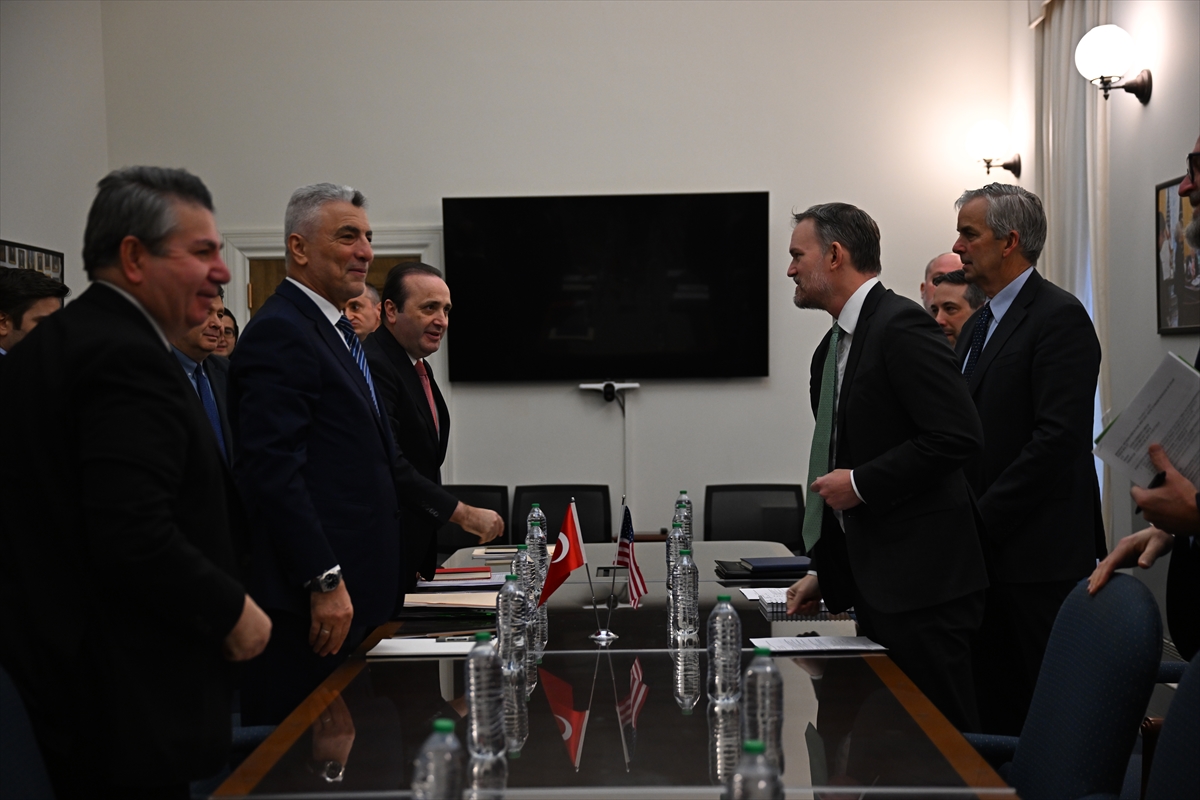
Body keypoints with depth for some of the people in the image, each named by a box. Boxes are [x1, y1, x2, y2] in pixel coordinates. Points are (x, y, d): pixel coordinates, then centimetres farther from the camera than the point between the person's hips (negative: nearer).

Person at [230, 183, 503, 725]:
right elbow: (271, 471, -21)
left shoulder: (340, 332, 19)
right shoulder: (279, 334, -13)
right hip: (312, 600, -10)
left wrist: (459, 512, 22)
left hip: (357, 590, 10)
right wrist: (325, 582, -23)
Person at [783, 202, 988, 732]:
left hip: (923, 586, -9)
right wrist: (826, 572, 20)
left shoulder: (900, 326, -13)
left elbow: (958, 436, -21)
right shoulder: (831, 350, 17)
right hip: (874, 581, 10)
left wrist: (860, 483, -16)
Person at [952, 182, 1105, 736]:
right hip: (984, 552, 8)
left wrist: (982, 521, -16)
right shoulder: (977, 326, 18)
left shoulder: (1060, 317, -10)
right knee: (992, 709, 10)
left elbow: (1058, 438, -18)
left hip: (1039, 556, -8)